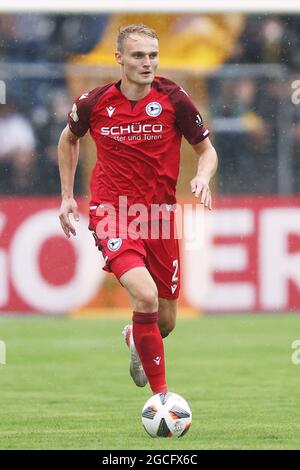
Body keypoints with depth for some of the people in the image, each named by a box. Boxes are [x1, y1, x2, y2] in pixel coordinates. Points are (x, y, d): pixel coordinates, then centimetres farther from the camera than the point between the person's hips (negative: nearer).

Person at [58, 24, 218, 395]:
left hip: (160, 213, 3)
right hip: (112, 212, -2)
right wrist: (67, 195, 14)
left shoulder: (174, 100, -7)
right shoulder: (94, 103, -6)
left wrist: (203, 177, -17)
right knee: (145, 294, -27)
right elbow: (69, 139, 16)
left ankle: (135, 338, 50)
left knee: (165, 321, 11)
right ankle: (160, 394, -18)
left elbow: (206, 149, 5)